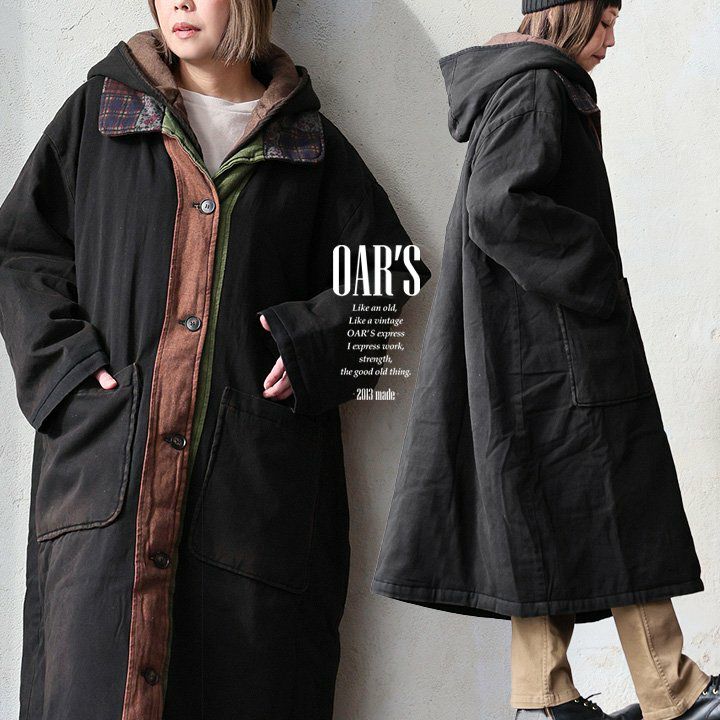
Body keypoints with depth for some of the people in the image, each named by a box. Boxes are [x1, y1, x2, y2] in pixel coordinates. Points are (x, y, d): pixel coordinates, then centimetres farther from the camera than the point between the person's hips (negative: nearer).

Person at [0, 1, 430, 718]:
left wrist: (308, 342, -2)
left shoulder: (310, 142, 13)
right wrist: (66, 360, -4)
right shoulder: (98, 114, 13)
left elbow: (391, 268, 14)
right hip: (109, 450, 0)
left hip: (258, 464, 0)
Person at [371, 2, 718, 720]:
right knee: (616, 506, -3)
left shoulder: (510, 88, 18)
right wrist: (595, 273, -16)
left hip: (528, 344, 10)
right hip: (554, 338, -10)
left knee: (548, 515, 9)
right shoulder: (537, 87, -12)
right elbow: (497, 208, -25)